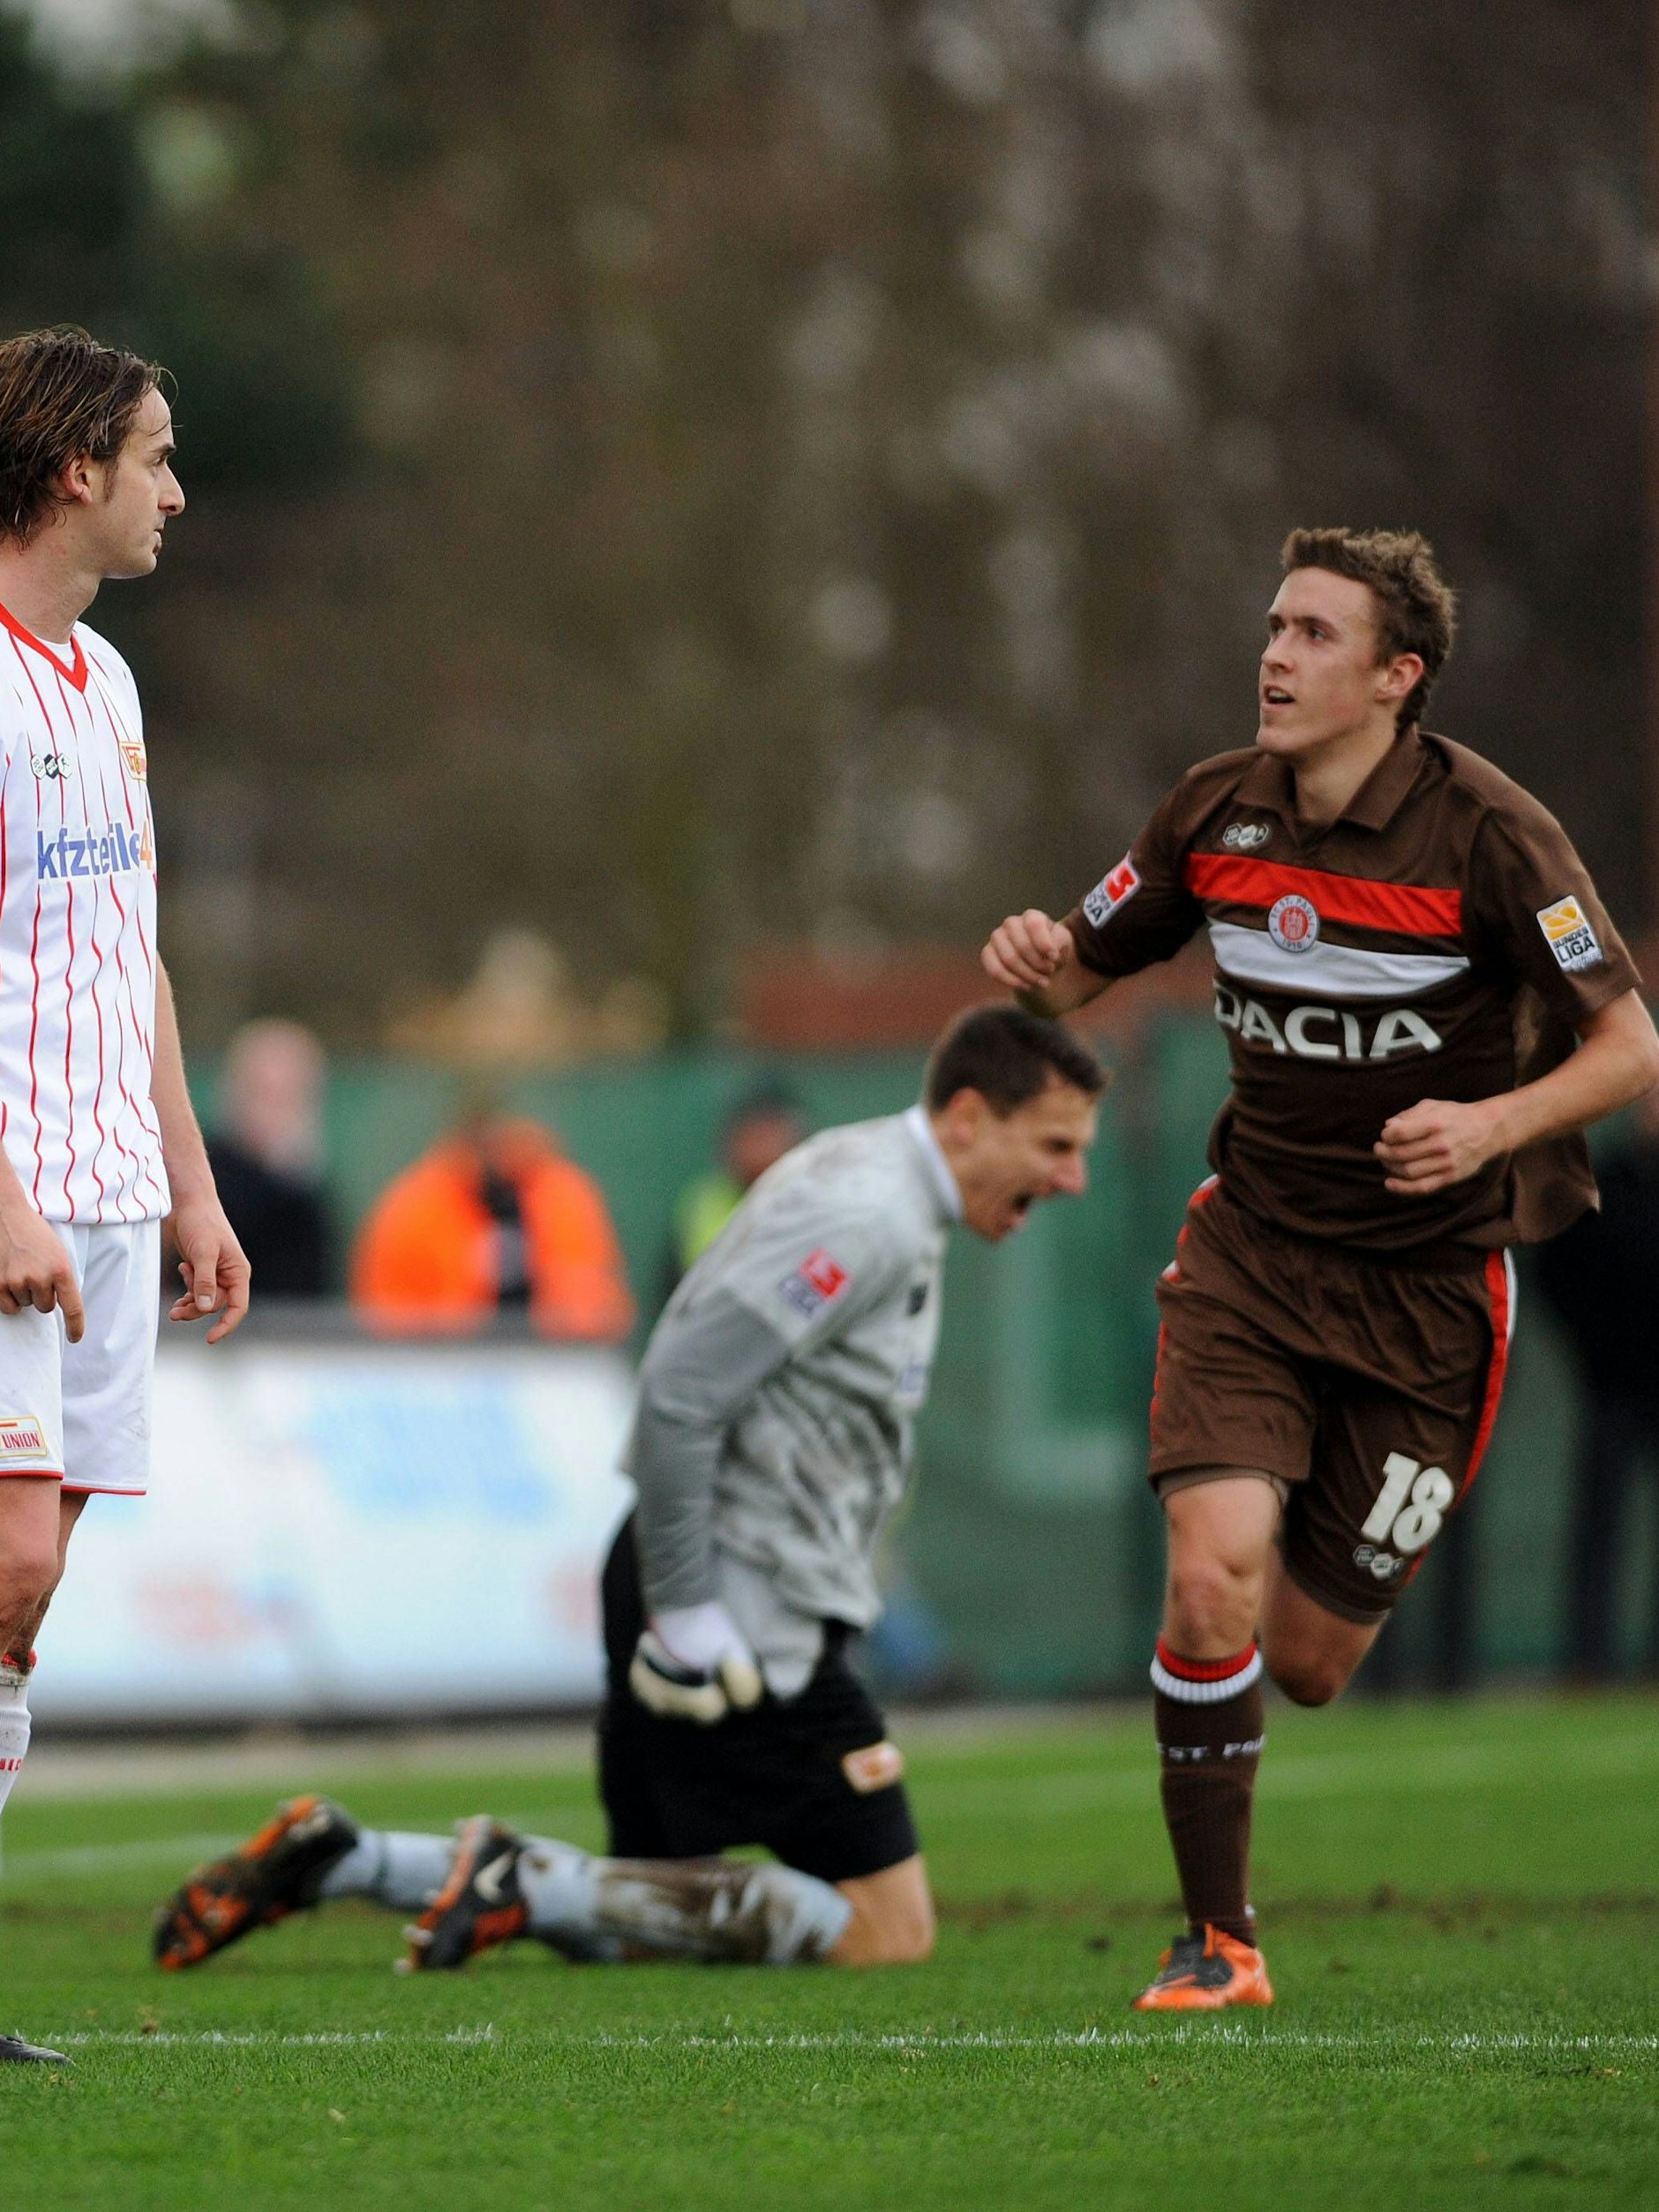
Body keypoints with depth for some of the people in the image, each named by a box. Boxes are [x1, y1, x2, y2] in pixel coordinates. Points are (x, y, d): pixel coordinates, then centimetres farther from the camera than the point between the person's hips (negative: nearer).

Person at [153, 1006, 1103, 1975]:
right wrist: (689, 1617, -22)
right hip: (742, 1607, -10)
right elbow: (682, 1391, -24)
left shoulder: (875, 1191, 16)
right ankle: (540, 1885, -11)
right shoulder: (867, 1220, -17)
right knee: (890, 1933, -9)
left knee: (616, 1930, 14)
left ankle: (334, 1858, 10)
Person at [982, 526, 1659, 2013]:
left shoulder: (1488, 833, -14)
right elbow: (1081, 972, 12)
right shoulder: (1218, 813, -1)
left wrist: (1496, 1125, -30)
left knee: (1306, 1662, 0)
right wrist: (1036, 963, -13)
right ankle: (1218, 1940, -6)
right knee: (1212, 1580, -19)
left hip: (1430, 1281, -2)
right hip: (1255, 1247, 2)